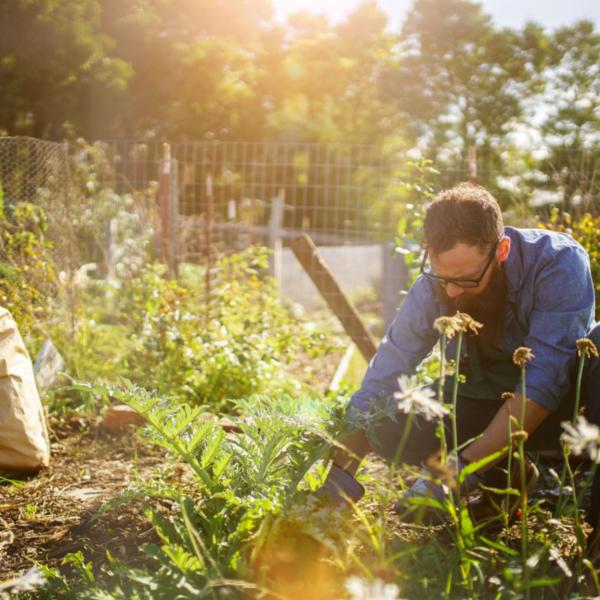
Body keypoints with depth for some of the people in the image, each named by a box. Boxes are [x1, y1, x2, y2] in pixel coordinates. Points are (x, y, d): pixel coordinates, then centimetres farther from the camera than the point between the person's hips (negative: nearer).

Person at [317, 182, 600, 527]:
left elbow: (543, 382, -33)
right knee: (390, 428, -23)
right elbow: (377, 390, -14)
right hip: (487, 405, 3)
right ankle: (508, 477, 0)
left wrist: (464, 470, -38)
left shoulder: (558, 262, -27)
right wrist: (337, 482, -24)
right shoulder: (432, 290, -17)